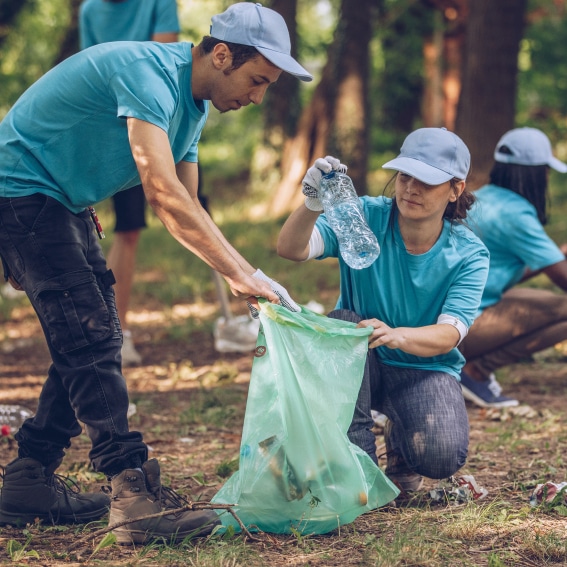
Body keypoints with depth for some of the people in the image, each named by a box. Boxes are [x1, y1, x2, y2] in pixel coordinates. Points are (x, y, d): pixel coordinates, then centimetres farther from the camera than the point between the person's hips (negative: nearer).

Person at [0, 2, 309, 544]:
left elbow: (185, 208, 10)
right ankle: (136, 495, -21)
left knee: (90, 342, 9)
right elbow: (163, 194, -36)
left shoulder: (192, 104, 5)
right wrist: (245, 274, -37)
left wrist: (239, 278, -2)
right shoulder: (147, 72, -27)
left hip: (65, 202, 10)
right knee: (89, 340, -17)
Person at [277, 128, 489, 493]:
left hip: (425, 369, -1)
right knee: (343, 323, -33)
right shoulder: (364, 217, -14)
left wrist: (397, 335, -45)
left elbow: (449, 333, -23)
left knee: (443, 456, -29)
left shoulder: (469, 255, -11)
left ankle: (400, 439, 12)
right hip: (357, 366, 1)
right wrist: (312, 206, -50)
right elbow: (291, 249, -27)